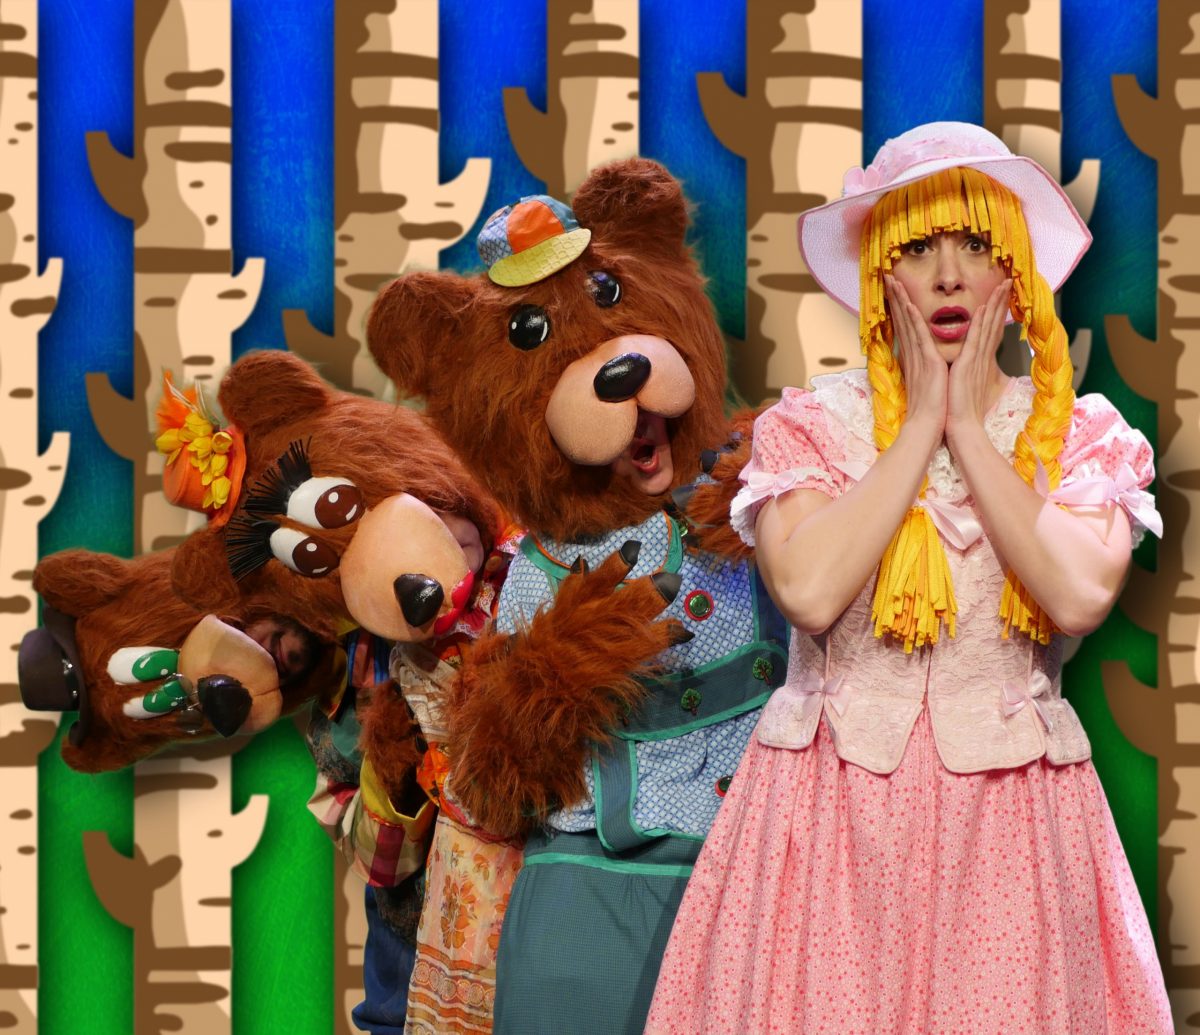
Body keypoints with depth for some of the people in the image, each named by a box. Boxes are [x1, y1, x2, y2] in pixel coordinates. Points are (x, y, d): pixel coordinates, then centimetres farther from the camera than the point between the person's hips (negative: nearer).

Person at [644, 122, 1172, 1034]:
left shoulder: (1078, 435, 3)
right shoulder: (810, 425, 1)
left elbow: (1082, 595, -16)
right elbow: (808, 589, -18)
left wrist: (970, 425, -9)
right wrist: (920, 424, -10)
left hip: (1008, 817, 1)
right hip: (833, 805, -1)